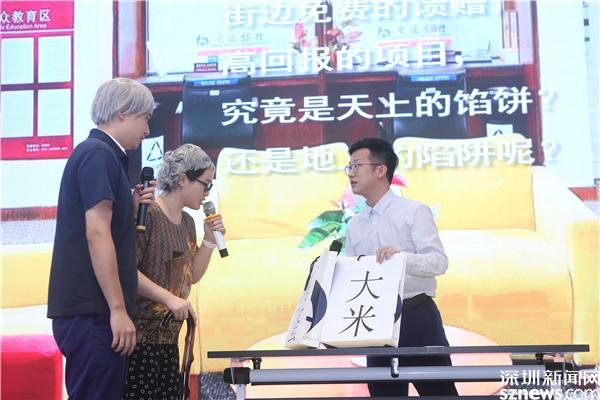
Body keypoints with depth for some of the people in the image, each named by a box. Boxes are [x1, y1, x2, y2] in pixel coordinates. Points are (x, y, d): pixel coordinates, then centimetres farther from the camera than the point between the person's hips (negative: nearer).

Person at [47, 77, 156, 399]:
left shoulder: (98, 154, 19)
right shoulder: (99, 155, -12)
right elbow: (97, 235, -20)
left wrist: (132, 208, 6)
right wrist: (118, 309, -20)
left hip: (88, 309, 10)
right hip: (92, 311, -10)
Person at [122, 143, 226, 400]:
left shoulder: (187, 222, 14)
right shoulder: (146, 213, -12)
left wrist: (209, 240, 6)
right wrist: (169, 298, -22)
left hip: (169, 335, 8)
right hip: (140, 333, -8)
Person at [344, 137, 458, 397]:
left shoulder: (414, 211, -4)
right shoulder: (355, 225, 12)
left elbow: (439, 262, -14)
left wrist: (400, 256, -30)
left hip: (417, 317, -5)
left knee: (438, 391, 1)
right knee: (384, 393, 11)